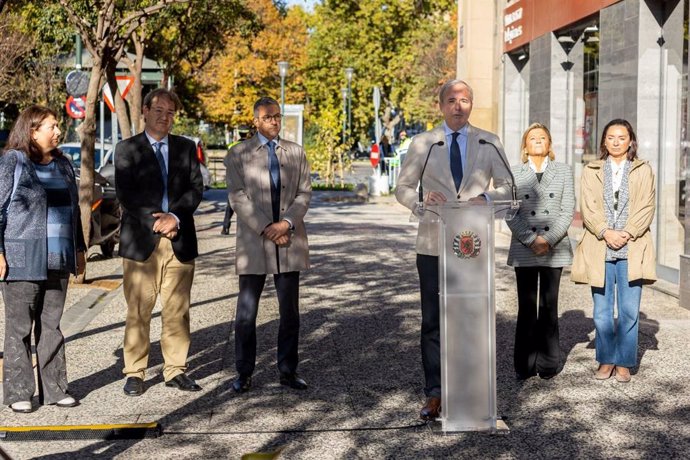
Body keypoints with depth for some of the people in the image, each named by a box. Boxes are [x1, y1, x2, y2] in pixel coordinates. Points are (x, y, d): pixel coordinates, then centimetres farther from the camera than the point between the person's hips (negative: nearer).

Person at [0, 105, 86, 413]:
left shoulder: (62, 165, 13)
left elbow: (73, 210, 19)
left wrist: (79, 249, 17)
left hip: (58, 260, 6)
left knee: (52, 326, 10)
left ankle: (53, 389, 16)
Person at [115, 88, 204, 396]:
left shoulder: (186, 148, 13)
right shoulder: (127, 150, 5)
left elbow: (196, 188, 4)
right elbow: (125, 194, -4)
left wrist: (175, 216, -11)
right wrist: (154, 221, -13)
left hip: (180, 240, 2)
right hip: (140, 240, -2)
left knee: (177, 310, 5)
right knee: (138, 311, 0)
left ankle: (176, 370, 14)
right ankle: (134, 373, 8)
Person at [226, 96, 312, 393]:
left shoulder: (296, 153, 12)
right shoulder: (238, 154, 4)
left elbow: (304, 193, 5)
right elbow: (238, 197, -5)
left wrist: (285, 223, -11)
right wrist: (266, 229, -13)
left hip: (289, 240, 3)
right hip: (253, 242, -2)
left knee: (290, 312, 7)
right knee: (246, 313, 0)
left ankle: (288, 371, 16)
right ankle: (244, 374, 10)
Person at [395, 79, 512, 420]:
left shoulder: (489, 143, 9)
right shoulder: (422, 144, 7)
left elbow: (507, 187, 8)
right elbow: (403, 188, 8)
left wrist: (485, 198, -14)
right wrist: (422, 200, -14)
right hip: (433, 244, -1)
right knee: (433, 320, 0)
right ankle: (434, 394, 6)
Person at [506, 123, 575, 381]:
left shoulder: (564, 172, 9)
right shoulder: (513, 175, 8)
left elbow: (568, 210, 2)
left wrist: (548, 239, -10)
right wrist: (531, 240, -11)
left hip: (554, 250, 0)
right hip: (523, 250, 0)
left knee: (549, 306, 3)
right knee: (526, 307, 1)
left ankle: (548, 364, 10)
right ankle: (524, 365, 7)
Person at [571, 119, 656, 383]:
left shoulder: (643, 171, 10)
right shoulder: (591, 171, 11)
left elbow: (647, 208, 2)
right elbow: (588, 208, 2)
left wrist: (627, 234, -11)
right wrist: (606, 233, -12)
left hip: (632, 250, -1)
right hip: (599, 249, 1)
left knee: (629, 310, -1)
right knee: (602, 311, 4)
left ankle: (624, 363, 9)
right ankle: (606, 361, 15)